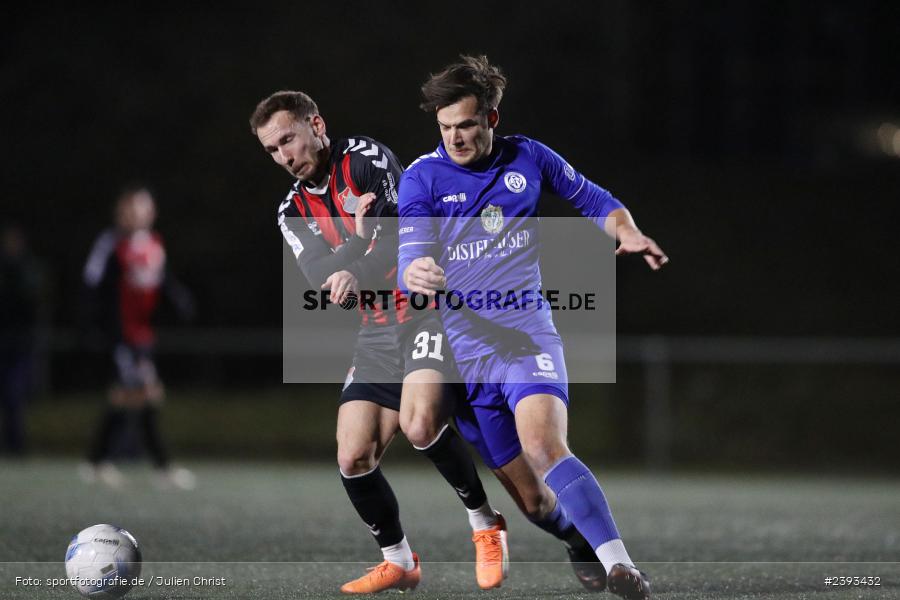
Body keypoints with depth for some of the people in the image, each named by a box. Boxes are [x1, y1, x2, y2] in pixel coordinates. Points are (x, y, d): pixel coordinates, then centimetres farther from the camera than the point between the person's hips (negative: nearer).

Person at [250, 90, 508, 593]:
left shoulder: (366, 156, -5)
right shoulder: (294, 211, 11)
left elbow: (401, 229, -19)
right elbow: (321, 274, -7)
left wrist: (358, 274, -35)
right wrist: (359, 235, -26)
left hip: (427, 310, -6)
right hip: (377, 332, 6)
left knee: (419, 423, -29)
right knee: (354, 458, -4)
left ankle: (485, 523, -8)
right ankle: (398, 561, 16)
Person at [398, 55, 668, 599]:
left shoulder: (528, 158, 3)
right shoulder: (422, 178, -3)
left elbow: (596, 201, 17)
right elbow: (408, 264, -14)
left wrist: (628, 233, -4)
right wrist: (416, 276, -39)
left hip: (528, 336, -1)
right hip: (463, 353, 1)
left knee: (543, 443, -31)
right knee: (534, 501, 3)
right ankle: (582, 543, 35)